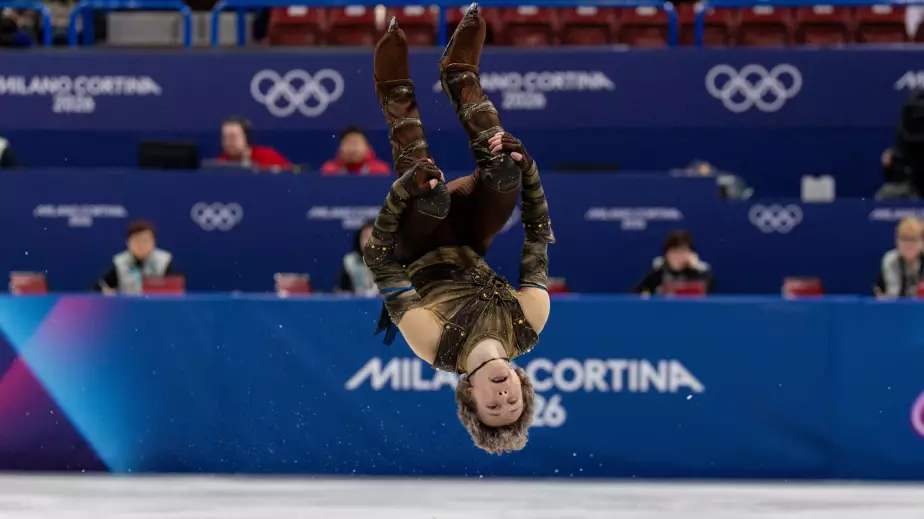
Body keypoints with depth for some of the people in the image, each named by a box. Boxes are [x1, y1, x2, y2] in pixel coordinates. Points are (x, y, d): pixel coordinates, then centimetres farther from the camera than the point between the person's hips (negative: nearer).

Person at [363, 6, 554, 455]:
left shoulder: (435, 345, -38)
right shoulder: (529, 329, -32)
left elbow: (378, 257, -33)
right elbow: (540, 236, -22)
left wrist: (405, 189, -43)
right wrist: (525, 167, -32)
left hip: (419, 257, -2)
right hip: (468, 251, 2)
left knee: (430, 195, -35)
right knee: (506, 170, -26)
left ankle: (397, 92, -8)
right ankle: (459, 76, 3)